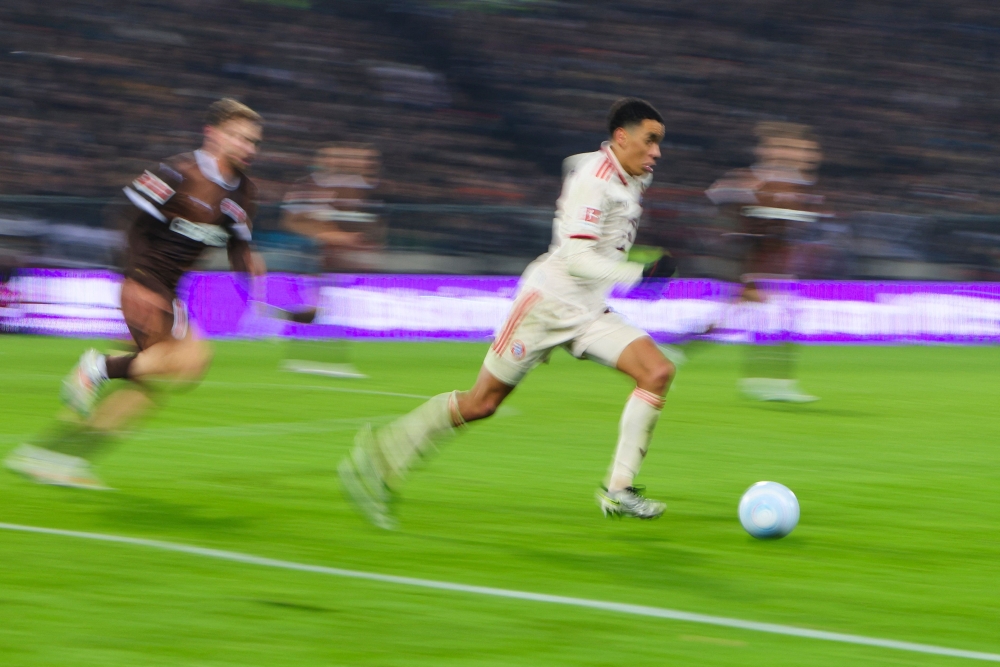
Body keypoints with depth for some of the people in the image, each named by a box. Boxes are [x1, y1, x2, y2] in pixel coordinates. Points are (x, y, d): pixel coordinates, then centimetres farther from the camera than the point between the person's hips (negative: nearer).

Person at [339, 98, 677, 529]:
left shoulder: (633, 178, 8)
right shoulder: (593, 178, -19)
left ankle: (619, 489, -11)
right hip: (548, 300, -8)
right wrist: (639, 274, -30)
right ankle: (378, 458, 9)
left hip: (588, 314, 8)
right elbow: (576, 258, -25)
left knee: (658, 371, -11)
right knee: (482, 401, -4)